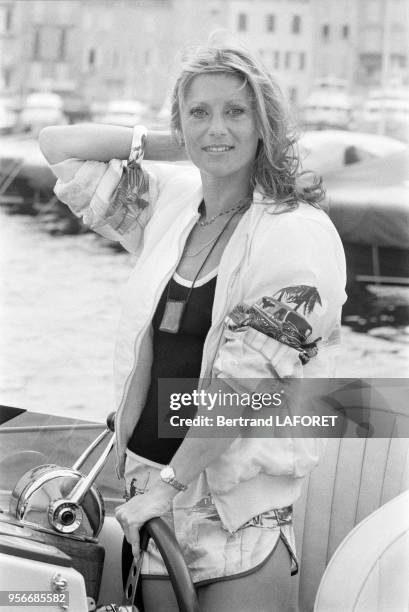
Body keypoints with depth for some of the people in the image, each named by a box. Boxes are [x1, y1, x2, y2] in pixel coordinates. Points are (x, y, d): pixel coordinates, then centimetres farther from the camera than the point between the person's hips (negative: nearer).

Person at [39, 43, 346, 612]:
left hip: (242, 501, -5)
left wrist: (169, 483, -16)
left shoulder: (300, 233, -10)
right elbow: (58, 145, 13)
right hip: (152, 485, 5)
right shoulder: (169, 200, 7)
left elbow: (247, 379, -16)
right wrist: (169, 144, 4)